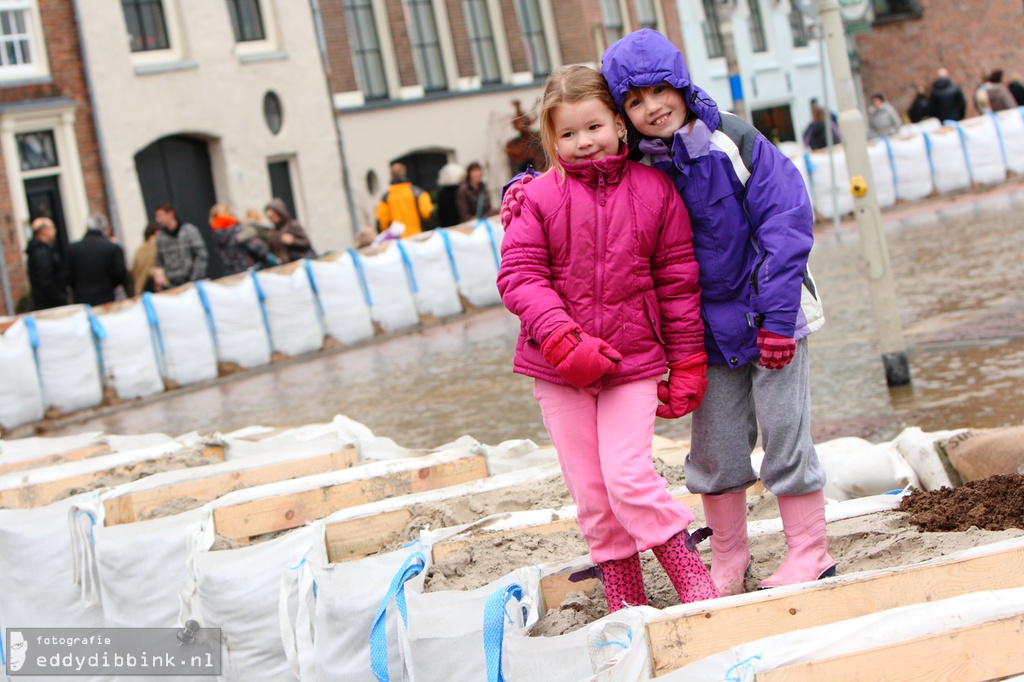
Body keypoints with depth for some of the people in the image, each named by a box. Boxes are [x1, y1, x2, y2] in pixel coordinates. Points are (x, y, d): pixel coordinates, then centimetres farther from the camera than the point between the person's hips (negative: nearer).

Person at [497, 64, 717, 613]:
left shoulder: (654, 190, -1)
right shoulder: (538, 198, -4)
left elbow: (678, 279, 3)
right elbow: (519, 275, -7)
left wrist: (687, 364, 4)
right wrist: (564, 341, -20)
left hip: (633, 361, -1)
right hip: (558, 367, 2)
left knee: (627, 478, -12)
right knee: (590, 492, 7)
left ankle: (693, 581, 6)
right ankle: (624, 598, 22)